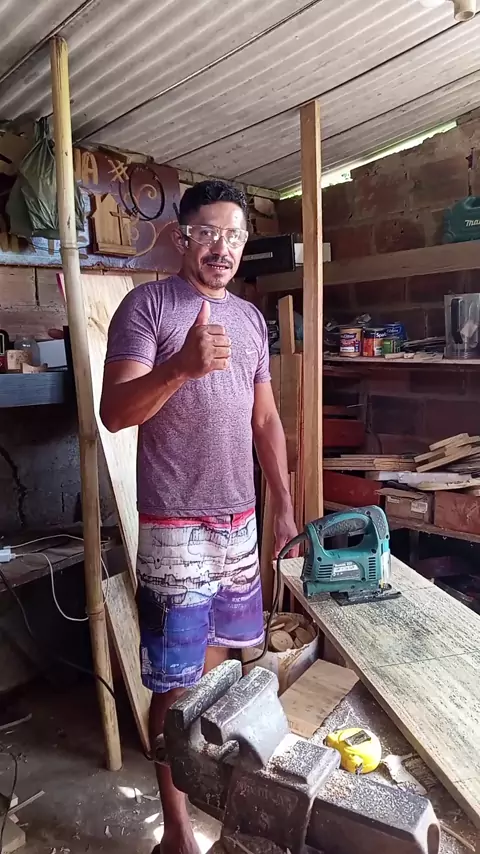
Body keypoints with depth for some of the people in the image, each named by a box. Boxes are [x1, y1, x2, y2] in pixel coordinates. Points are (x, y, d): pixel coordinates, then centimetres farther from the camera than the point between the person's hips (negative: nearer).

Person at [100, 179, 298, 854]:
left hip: (239, 518, 6)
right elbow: (114, 412, -16)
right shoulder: (147, 304, -7)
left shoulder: (251, 317, 12)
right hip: (175, 524, -6)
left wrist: (284, 505, 12)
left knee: (218, 651, 20)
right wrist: (182, 366, -33)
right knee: (177, 682, 3)